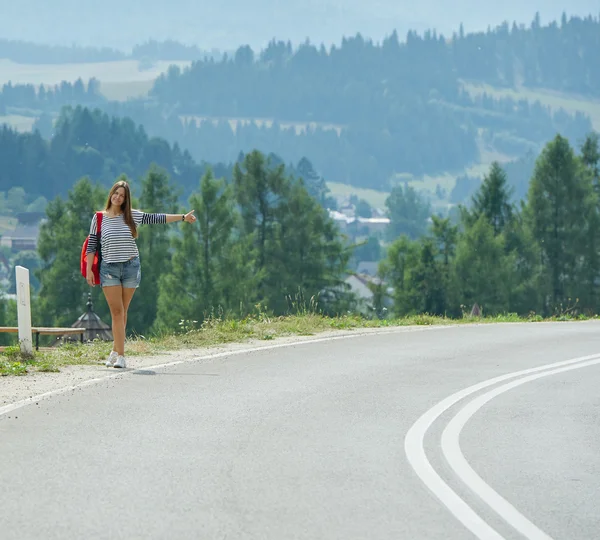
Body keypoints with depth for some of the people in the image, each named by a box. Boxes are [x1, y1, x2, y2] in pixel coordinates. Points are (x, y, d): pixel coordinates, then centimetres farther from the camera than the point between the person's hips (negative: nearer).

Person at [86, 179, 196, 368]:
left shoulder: (133, 216, 6)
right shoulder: (99, 218, 2)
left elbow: (156, 219, 8)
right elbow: (91, 245, 4)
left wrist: (183, 217, 7)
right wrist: (89, 270, -1)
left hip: (131, 267, 2)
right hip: (109, 268, -2)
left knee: (122, 312, 5)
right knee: (116, 312, -9)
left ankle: (115, 351, 14)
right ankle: (120, 355, -12)